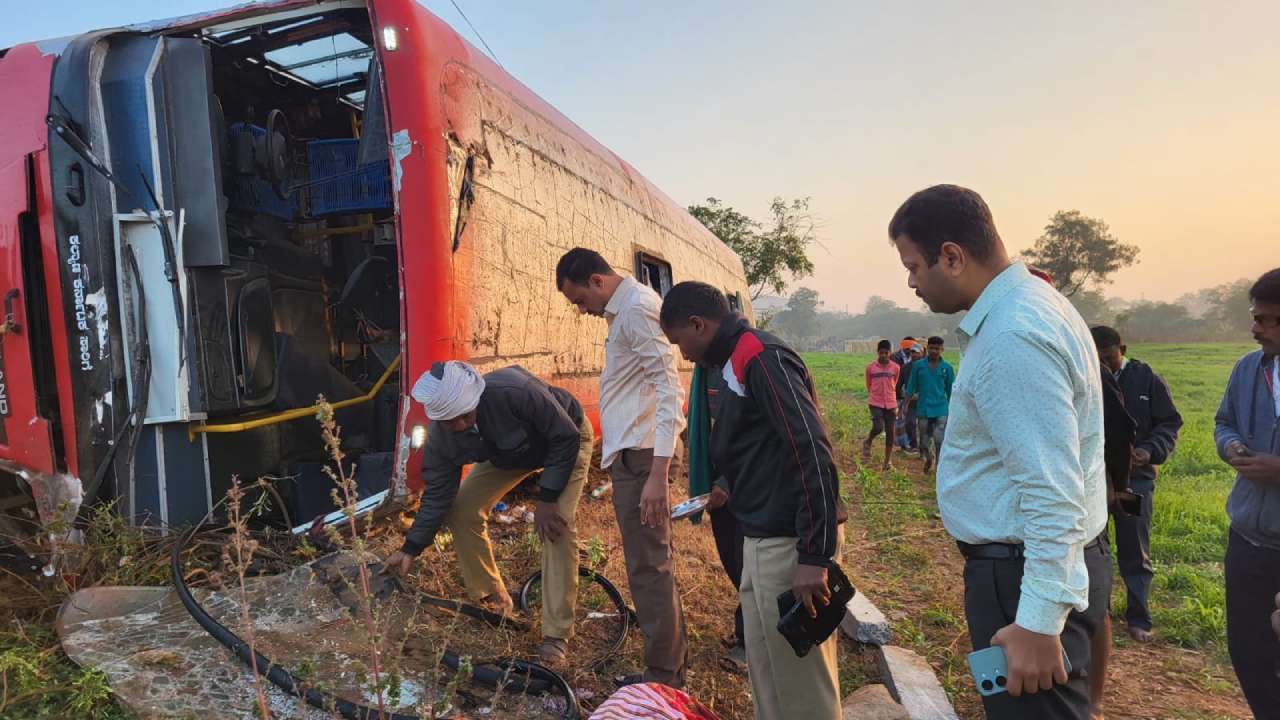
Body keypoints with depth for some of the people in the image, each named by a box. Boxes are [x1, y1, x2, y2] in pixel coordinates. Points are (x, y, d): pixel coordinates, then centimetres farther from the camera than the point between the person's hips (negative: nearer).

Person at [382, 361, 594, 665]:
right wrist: (410, 549, -14)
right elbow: (437, 492, -12)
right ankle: (492, 599, 15)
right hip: (508, 453, 6)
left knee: (558, 524, -23)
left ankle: (556, 634, -12)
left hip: (564, 443, -5)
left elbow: (566, 437, -31)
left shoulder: (515, 391, -42)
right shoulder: (441, 434, -24)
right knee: (460, 511, -6)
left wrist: (547, 500, -28)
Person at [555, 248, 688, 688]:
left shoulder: (638, 308, -15)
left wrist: (658, 473, -27)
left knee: (648, 568, -1)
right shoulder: (624, 309, 15)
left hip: (640, 457, -10)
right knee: (654, 566, 18)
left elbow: (669, 389, -22)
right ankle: (673, 666, 33)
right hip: (630, 453, 10)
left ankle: (663, 680, 11)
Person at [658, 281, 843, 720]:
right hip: (768, 538, 10)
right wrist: (731, 491, 26)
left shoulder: (761, 357, -17)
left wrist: (814, 557, -23)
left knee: (796, 679, 4)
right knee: (773, 665, 21)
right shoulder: (740, 359, 13)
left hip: (788, 544, -10)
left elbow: (813, 455, -23)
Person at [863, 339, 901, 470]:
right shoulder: (870, 368, -1)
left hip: (891, 404, 2)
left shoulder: (895, 368, 3)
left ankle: (887, 462, 14)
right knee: (878, 428, -21)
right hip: (876, 403, -2)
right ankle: (867, 443, 12)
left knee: (890, 433, 3)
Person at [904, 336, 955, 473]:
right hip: (923, 409, 1)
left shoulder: (947, 368, 1)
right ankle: (928, 459, 40)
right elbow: (911, 387, 6)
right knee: (924, 441, 10)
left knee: (940, 440, -14)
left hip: (941, 410, -1)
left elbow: (950, 391, 9)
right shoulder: (918, 366, 1)